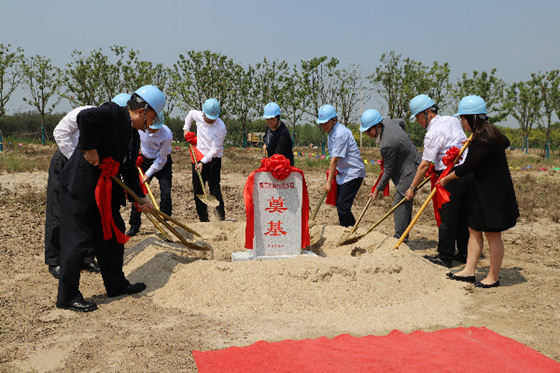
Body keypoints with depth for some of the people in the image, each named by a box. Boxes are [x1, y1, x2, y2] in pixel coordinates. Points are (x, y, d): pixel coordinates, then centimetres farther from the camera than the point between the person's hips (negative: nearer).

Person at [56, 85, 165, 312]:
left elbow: (130, 170, 14)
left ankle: (116, 285, 31)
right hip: (80, 188, -9)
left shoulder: (134, 136, 11)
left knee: (113, 235, 16)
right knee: (77, 240, -2)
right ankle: (67, 297, 11)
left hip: (106, 193, 9)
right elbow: (86, 117, -34)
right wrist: (90, 149, -26)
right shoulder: (112, 113, -14)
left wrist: (140, 198, 8)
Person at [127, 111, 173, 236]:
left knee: (166, 194, -15)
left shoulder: (167, 135, -29)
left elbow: (161, 159, -21)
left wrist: (148, 174, -20)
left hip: (162, 163, -3)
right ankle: (134, 226, 11)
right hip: (145, 160, 4)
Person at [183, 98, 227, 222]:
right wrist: (186, 128, 17)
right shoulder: (198, 115, -3)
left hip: (213, 161, -5)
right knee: (198, 190, 6)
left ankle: (221, 219, -3)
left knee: (215, 190, -9)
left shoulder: (221, 127, -18)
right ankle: (203, 219, 15)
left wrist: (203, 162, -23)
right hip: (198, 158, 5)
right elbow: (191, 113, 24)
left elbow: (215, 149, -18)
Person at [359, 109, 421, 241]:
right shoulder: (386, 121, -3)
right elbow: (401, 122, 21)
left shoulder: (388, 144, -31)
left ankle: (400, 238, -3)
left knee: (400, 205, -8)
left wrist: (377, 189, -10)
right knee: (405, 204, 15)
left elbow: (388, 171, -21)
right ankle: (403, 237, 24)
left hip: (409, 172, -11)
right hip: (410, 167, 11)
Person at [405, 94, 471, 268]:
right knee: (462, 215, 15)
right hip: (467, 171, 9)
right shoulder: (452, 120, 11)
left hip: (451, 176, -9)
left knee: (447, 217, 0)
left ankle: (445, 257, 8)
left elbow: (425, 164, -15)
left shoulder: (433, 133, -15)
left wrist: (413, 187, -7)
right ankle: (463, 253, 25)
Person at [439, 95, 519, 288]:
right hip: (483, 192, 10)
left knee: (492, 235, 2)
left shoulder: (482, 141, -24)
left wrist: (446, 178, -4)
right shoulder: (489, 133, 8)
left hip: (494, 194, -10)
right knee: (474, 230, 12)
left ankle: (493, 277, 15)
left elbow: (467, 167, -20)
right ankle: (469, 271, 19)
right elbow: (505, 142, 30)